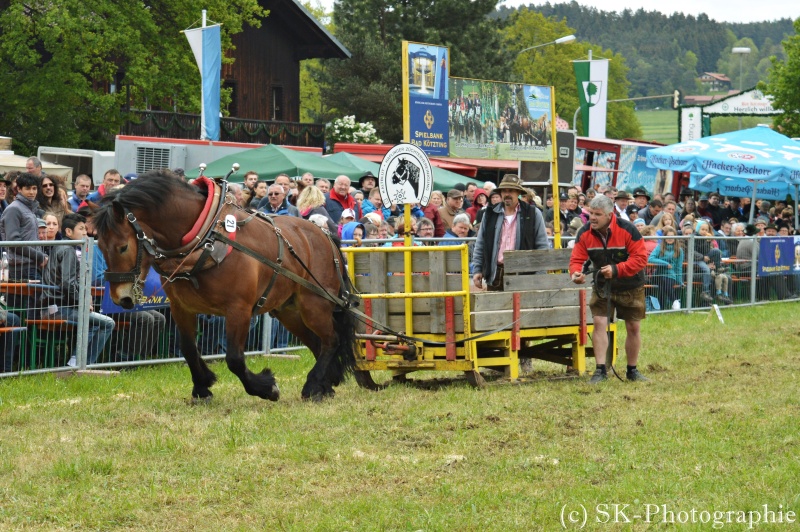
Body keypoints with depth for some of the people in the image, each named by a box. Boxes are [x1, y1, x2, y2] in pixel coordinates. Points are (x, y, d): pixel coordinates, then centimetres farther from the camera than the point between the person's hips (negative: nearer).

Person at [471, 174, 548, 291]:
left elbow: (542, 246, 3)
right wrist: (477, 270, 7)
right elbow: (480, 245, 15)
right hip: (496, 276, 2)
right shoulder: (490, 214, 12)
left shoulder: (533, 214, 4)